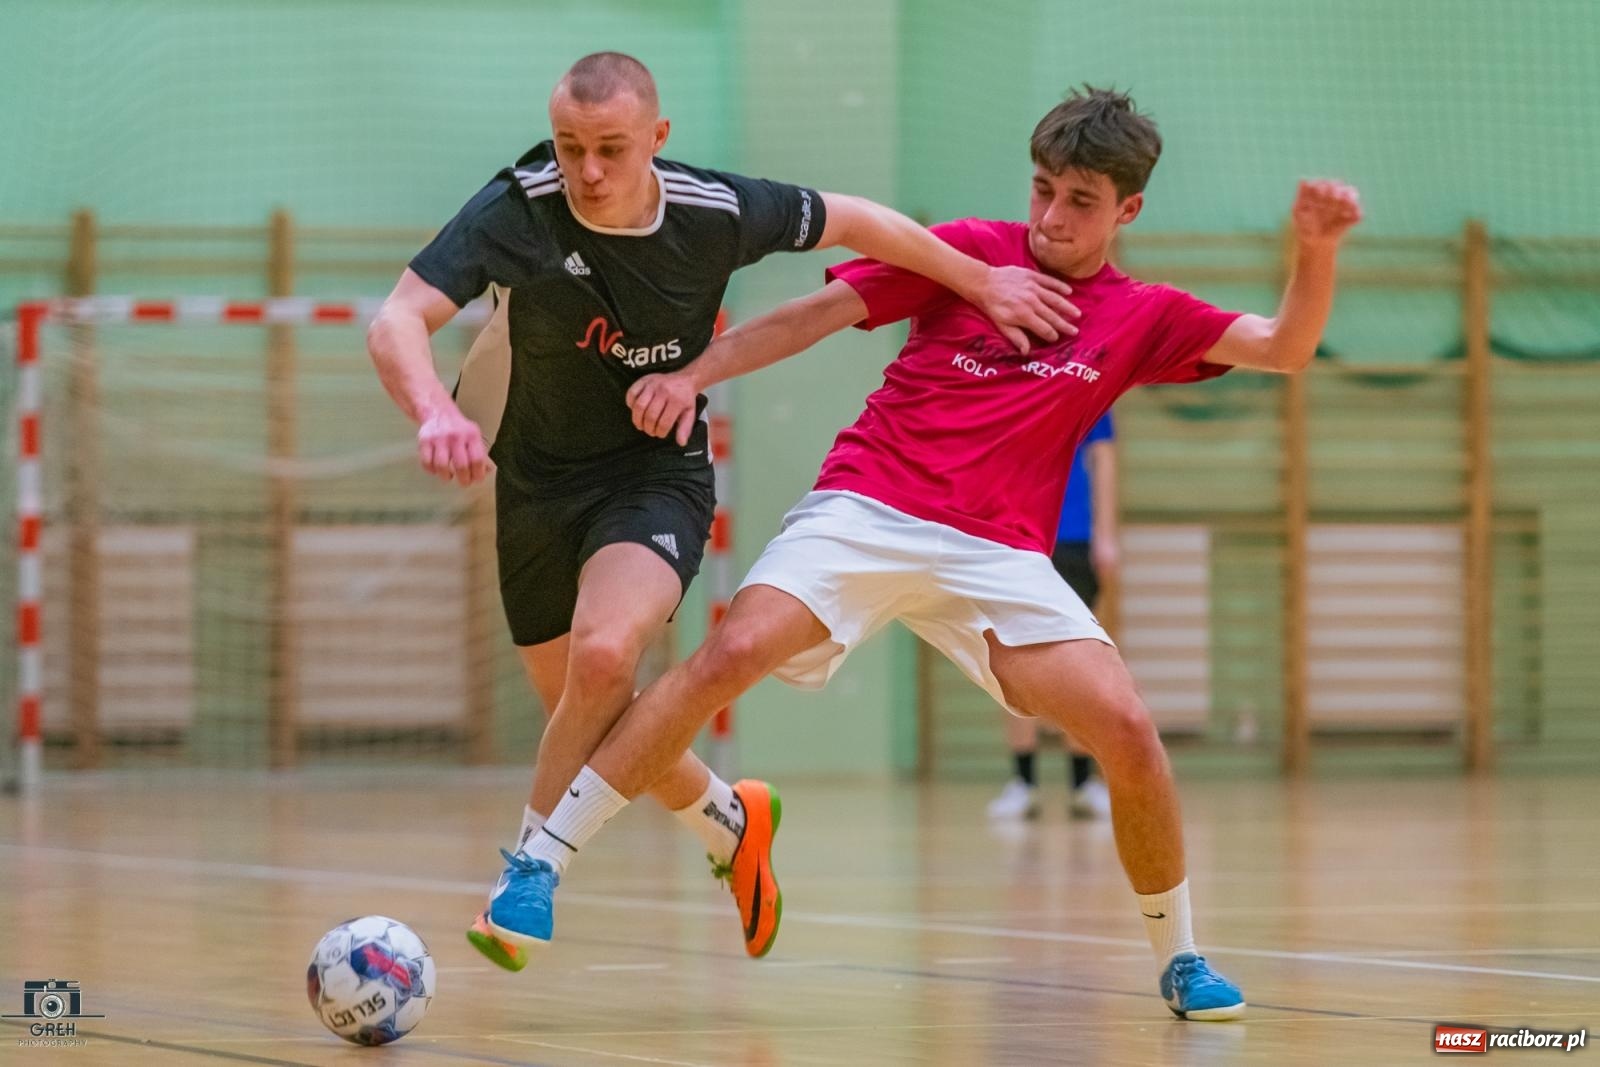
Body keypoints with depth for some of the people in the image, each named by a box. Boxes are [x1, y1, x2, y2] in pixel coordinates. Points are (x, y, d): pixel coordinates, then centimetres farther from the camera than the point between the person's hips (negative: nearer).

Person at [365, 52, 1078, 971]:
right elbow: (399, 323, -33)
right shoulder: (518, 211, -23)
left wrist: (981, 282, 7)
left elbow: (849, 220, 1)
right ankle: (726, 821, 42)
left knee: (604, 655, -30)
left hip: (658, 476, -2)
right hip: (537, 483, 2)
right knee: (595, 722, 11)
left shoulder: (717, 213, -18)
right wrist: (435, 412, -54)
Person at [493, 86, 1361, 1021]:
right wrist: (695, 373, -3)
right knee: (731, 655, -25)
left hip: (999, 555, 2)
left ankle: (1180, 960, 7)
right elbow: (818, 313, 7)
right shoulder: (971, 250, 7)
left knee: (1128, 731, -15)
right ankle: (542, 864, -19)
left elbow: (1286, 348, 5)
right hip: (867, 510, -2)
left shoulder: (1143, 318, 12)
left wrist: (1317, 249, -12)